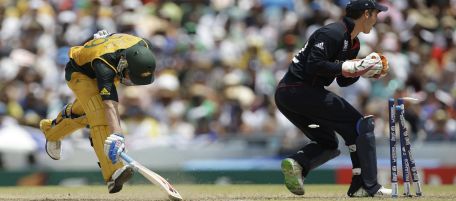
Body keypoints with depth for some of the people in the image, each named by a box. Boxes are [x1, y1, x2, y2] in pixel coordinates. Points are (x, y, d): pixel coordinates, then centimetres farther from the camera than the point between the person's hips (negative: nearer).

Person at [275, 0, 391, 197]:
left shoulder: (352, 43, 18)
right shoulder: (332, 33, -14)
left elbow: (343, 80, 20)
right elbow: (313, 65, -23)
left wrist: (365, 69, 4)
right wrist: (350, 67, -21)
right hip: (301, 90, -11)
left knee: (327, 143, 17)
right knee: (360, 125, -7)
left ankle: (296, 163, -9)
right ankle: (367, 186, -9)